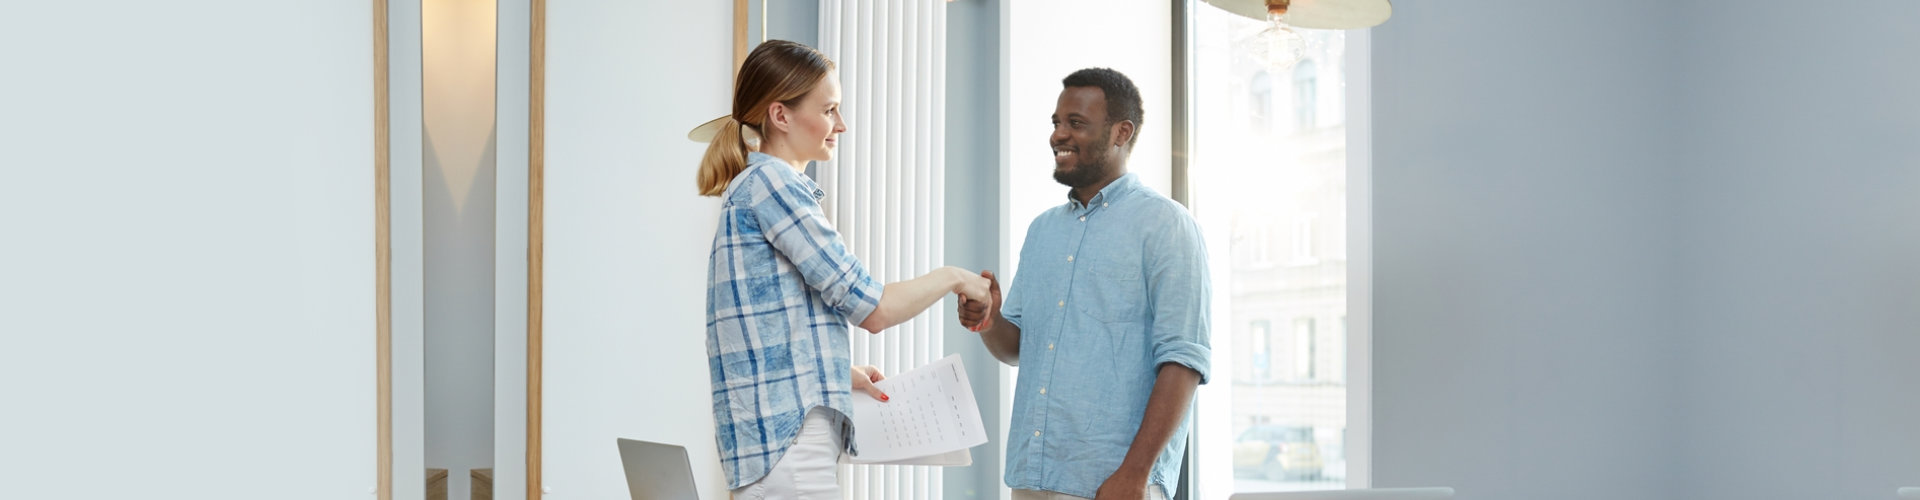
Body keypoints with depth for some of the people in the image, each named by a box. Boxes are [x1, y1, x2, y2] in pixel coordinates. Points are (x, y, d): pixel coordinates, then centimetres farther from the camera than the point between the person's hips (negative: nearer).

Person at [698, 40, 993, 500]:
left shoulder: (752, 186, 19)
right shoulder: (770, 182, -11)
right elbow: (873, 308, -13)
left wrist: (841, 371, 14)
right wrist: (951, 278, 1)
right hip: (785, 431, -10)